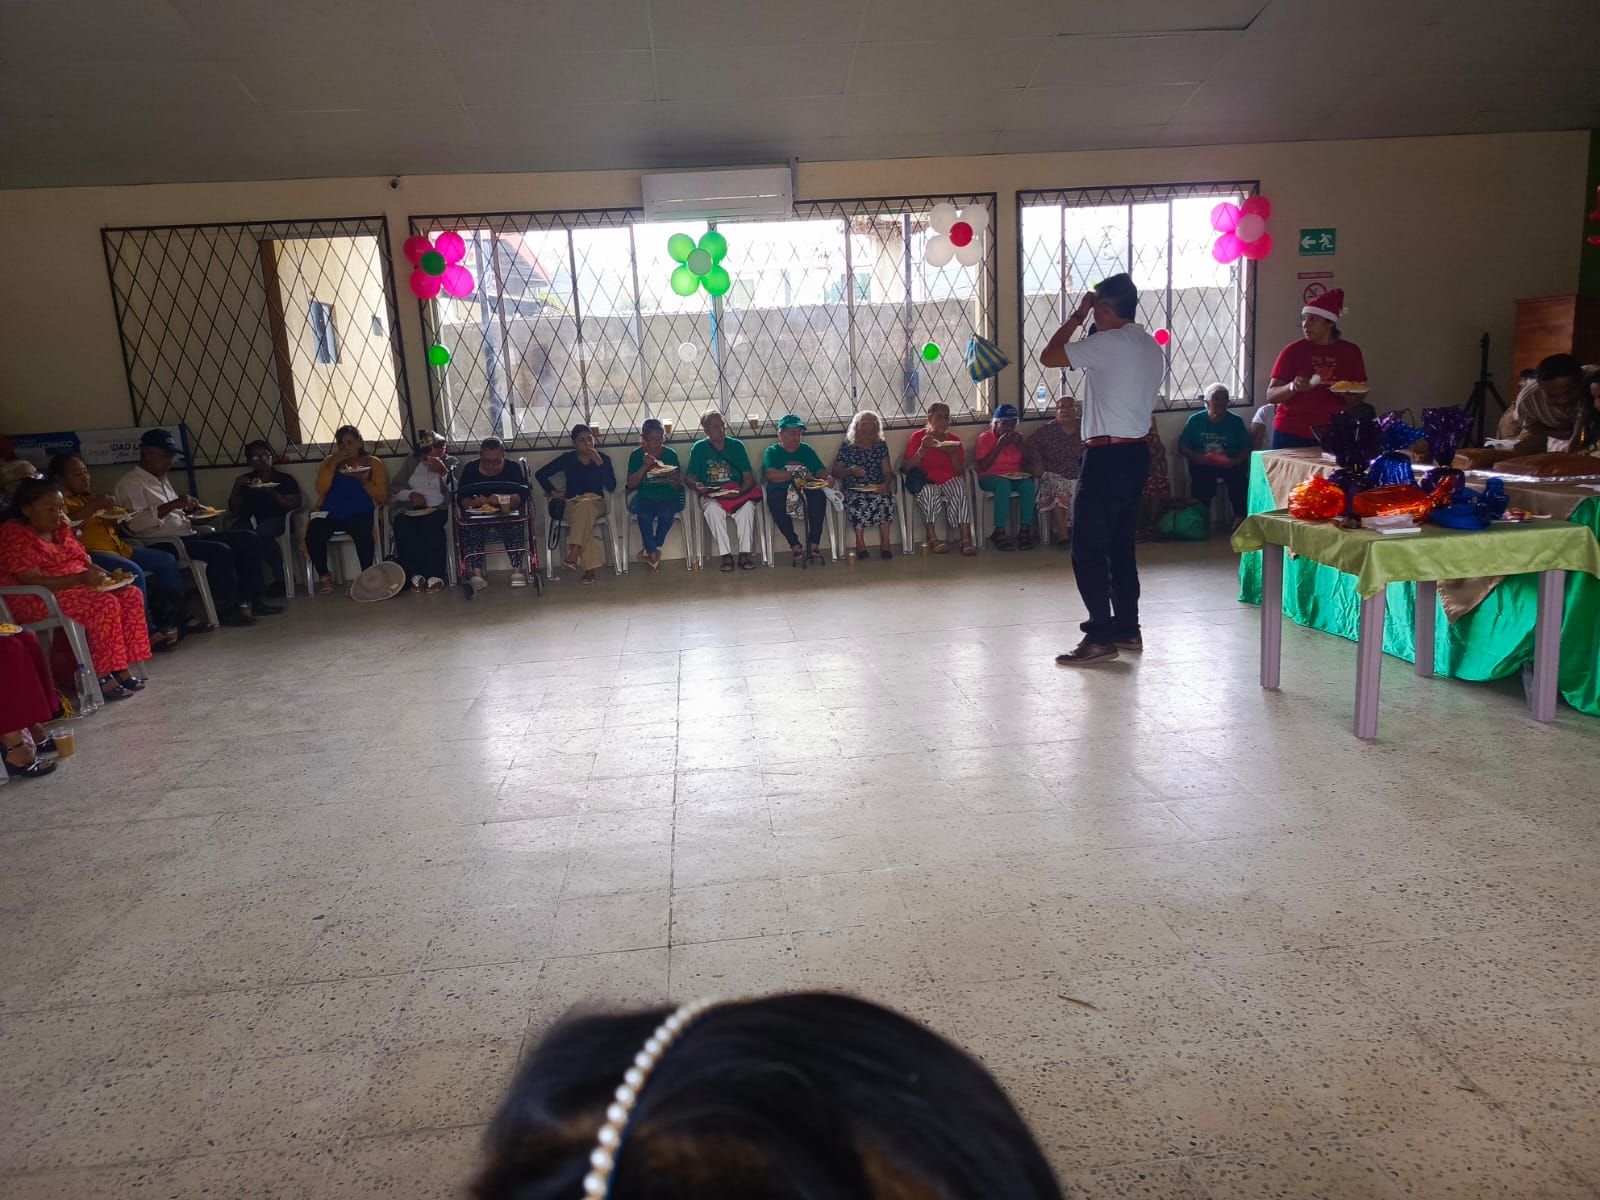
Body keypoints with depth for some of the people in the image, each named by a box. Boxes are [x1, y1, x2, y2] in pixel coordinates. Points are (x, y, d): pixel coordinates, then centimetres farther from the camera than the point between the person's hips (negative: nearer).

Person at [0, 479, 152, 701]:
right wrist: (79, 579, -29)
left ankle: (121, 667, -15)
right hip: (37, 600, -8)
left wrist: (98, 573, -4)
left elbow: (84, 561, 20)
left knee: (132, 595, -13)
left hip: (76, 586, 9)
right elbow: (32, 581, -21)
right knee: (105, 604, -30)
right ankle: (102, 676, -26)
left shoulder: (60, 529, 14)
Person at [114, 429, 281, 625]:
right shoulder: (130, 484, -6)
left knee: (248, 539, 0)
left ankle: (251, 600, -1)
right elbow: (135, 523, -21)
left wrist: (186, 509, 9)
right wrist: (172, 505, -23)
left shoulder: (163, 479, 22)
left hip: (188, 535, 10)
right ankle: (226, 609, -19)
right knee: (220, 551, -31)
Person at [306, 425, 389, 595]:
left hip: (360, 513, -2)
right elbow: (321, 489, 1)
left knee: (363, 534, -37)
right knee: (312, 535, -29)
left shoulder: (373, 462, 12)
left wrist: (364, 482, -13)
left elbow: (382, 497, 3)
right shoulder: (330, 461, 18)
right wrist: (333, 464, -6)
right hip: (330, 514, 2)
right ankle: (323, 576, -4)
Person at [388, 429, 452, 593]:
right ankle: (415, 575, -29)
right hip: (410, 509, 2)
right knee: (403, 526, -32)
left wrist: (444, 472, -15)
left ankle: (436, 575, -34)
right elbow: (395, 489, 12)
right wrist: (411, 494, -7)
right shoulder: (411, 462, 19)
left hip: (438, 508, -2)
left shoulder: (451, 464, 13)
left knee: (430, 524, -37)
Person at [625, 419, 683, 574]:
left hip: (667, 497, 1)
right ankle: (653, 554, -17)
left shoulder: (671, 454, 5)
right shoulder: (636, 455, 4)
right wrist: (645, 467, -14)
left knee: (666, 514, -32)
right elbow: (631, 484, -2)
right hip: (644, 497, 0)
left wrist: (671, 477, -17)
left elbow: (678, 485, 6)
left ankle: (650, 549, -10)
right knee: (644, 516, -32)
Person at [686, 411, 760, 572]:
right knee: (713, 509, -35)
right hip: (711, 496, 0)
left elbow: (748, 477, 2)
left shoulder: (736, 445, 7)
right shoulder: (699, 448, 5)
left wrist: (739, 491, -18)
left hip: (736, 492, 1)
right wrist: (697, 487, -17)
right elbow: (689, 477, 6)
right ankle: (726, 556, -30)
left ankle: (745, 554, -27)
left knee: (747, 507, -32)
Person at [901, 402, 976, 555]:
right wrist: (923, 449, -14)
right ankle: (932, 539, -34)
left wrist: (952, 454, -8)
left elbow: (960, 472, 10)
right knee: (929, 491, -37)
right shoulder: (917, 438, 9)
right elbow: (908, 468, -1)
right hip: (927, 482, -2)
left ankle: (966, 539, -36)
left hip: (950, 480, 2)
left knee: (961, 491, -31)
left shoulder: (954, 440, 16)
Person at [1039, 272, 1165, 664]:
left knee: (1088, 550, -4)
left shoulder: (1109, 343, -14)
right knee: (1121, 546, 15)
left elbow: (1048, 357, -10)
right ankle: (1127, 629, 21)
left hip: (1107, 456, -9)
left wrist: (1077, 317, 1)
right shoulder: (1153, 348, 14)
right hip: (1137, 453, 9)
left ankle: (1101, 636, -2)